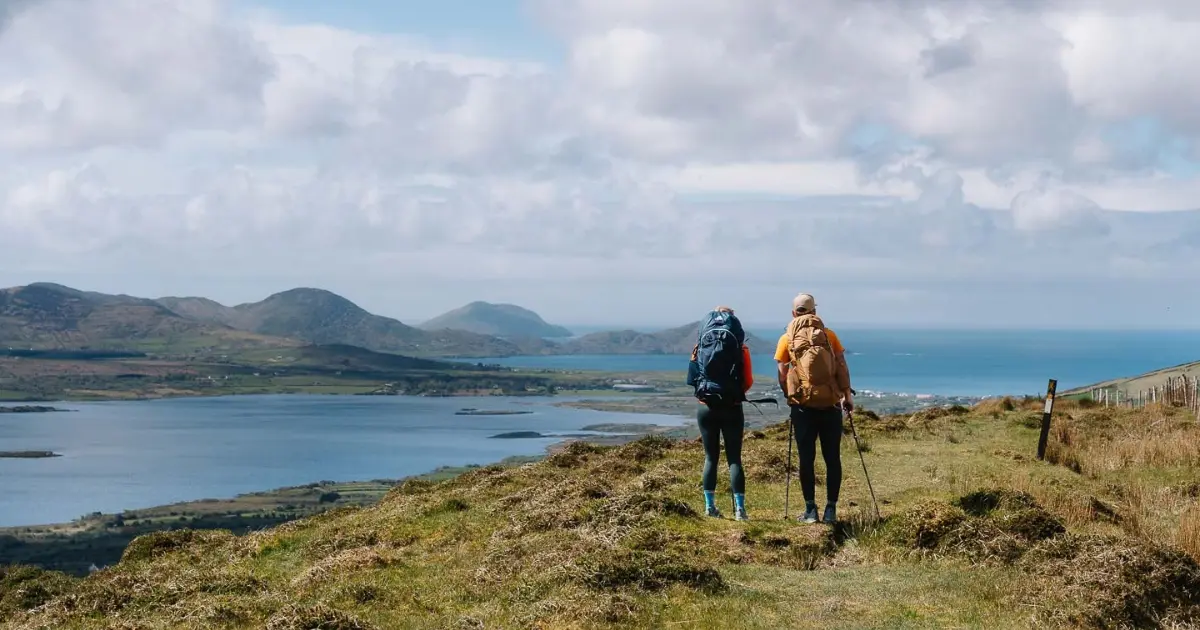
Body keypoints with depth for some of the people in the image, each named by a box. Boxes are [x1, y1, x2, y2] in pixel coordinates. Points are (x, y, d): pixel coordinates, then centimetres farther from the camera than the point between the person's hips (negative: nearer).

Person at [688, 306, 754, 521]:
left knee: (711, 457, 10)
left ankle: (710, 507, 8)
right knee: (734, 458, 3)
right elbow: (748, 381, -4)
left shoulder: (700, 348, -1)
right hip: (731, 408, -1)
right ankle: (739, 509, -3)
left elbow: (692, 379, 1)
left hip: (706, 408, 1)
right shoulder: (740, 348, -4)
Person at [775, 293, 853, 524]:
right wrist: (847, 394, 3)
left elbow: (782, 376, 4)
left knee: (806, 459, 5)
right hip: (830, 405, 1)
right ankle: (831, 510, 5)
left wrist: (790, 397, 16)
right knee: (832, 458, 6)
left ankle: (811, 510, 4)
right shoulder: (829, 335, 6)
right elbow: (841, 366, -1)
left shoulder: (787, 339, 5)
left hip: (802, 405, -1)